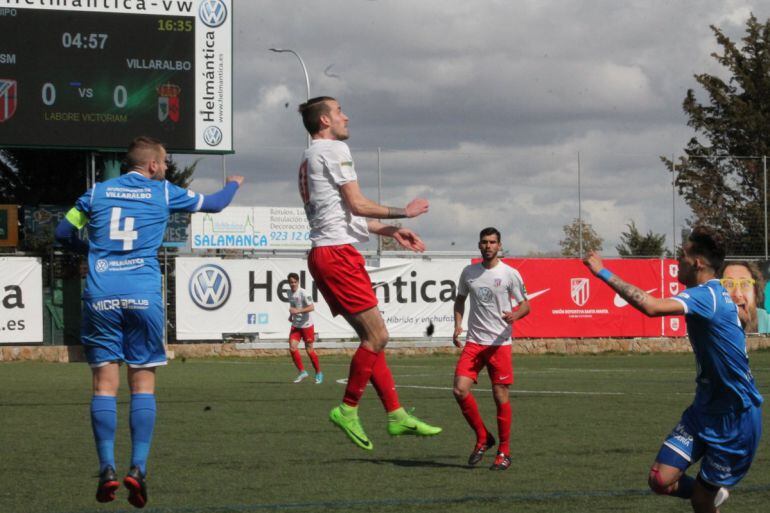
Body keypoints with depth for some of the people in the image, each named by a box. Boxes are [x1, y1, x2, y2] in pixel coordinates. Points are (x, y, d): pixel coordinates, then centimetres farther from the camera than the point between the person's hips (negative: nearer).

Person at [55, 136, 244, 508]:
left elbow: (63, 233, 17)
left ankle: (107, 468, -7)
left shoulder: (96, 192, 11)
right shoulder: (163, 193, 8)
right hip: (143, 294, -1)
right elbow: (214, 204, 22)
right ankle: (138, 467, -7)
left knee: (105, 383, 2)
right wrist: (233, 184, 43)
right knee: (143, 383, 3)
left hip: (100, 296, 1)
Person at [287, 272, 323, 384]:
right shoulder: (291, 295, 8)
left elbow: (311, 307, -22)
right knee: (292, 348, -9)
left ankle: (318, 373, 17)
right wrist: (291, 315, 9)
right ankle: (302, 372, 3)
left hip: (306, 325, -6)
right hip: (295, 325, 6)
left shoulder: (303, 293, -14)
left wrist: (298, 311, -29)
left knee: (309, 350, 0)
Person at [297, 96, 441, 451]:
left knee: (372, 338, 9)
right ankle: (347, 410, -5)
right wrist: (403, 212, 1)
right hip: (337, 252, -10)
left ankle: (395, 414, 8)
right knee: (377, 336, -9)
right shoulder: (334, 150, -6)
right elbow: (357, 205, -11)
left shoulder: (309, 159, 24)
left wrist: (391, 231, 26)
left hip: (322, 253, 10)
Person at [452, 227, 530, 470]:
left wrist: (515, 315, -21)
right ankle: (483, 438, 9)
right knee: (460, 390, -11)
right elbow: (460, 299, 23)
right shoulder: (469, 273, 8)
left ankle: (504, 451, 11)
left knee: (501, 396, -2)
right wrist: (458, 324, 6)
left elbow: (525, 305, 2)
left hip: (500, 343, -3)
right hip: (473, 342, 3)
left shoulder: (510, 274, -2)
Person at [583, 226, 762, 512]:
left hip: (736, 418, -8)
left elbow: (651, 307, -38)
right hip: (704, 411, 8)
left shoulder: (706, 295, -22)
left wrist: (605, 274, -32)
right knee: (661, 480, -1)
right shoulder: (716, 295, 7)